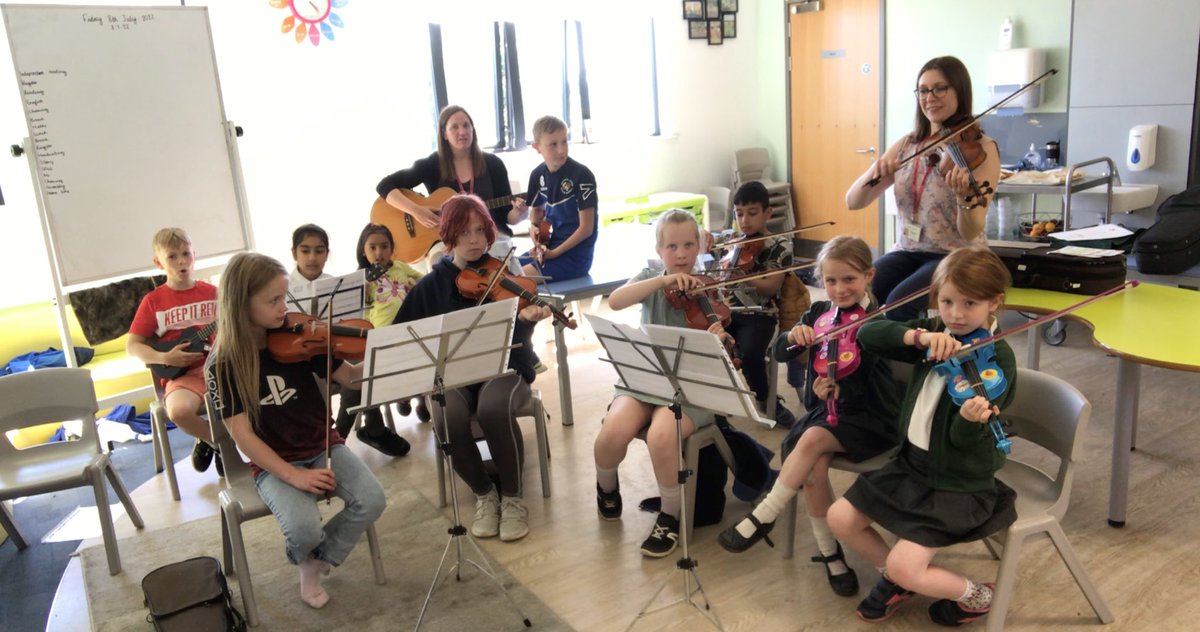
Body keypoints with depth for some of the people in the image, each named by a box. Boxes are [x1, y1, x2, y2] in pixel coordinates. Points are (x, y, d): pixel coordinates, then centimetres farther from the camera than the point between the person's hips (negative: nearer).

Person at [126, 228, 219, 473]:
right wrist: (165, 358, -11)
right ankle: (216, 439, 2)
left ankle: (214, 439, 4)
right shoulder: (154, 301, 3)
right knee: (178, 410, -34)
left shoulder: (212, 293, 9)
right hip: (182, 373, -2)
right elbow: (132, 345, 4)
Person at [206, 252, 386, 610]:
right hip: (273, 462, -3)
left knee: (372, 500, -20)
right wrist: (292, 475, -22)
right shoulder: (224, 366, -13)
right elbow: (241, 434, -14)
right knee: (304, 529, -27)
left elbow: (351, 378, -4)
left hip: (323, 447, 3)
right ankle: (306, 558, 12)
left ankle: (320, 560, 8)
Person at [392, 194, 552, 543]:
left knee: (494, 408, -36)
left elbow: (517, 339, -14)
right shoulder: (431, 284, 4)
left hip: (504, 368, -1)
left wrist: (526, 318, -36)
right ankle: (484, 494, -4)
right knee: (448, 419, -32)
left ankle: (513, 496, -11)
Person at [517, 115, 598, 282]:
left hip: (576, 255, -7)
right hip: (548, 247, 7)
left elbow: (586, 228, -16)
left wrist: (555, 253, -15)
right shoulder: (538, 174, 3)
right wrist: (534, 226, 0)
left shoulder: (581, 175, -17)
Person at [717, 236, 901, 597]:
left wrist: (839, 388, -38)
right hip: (824, 409, 4)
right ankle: (829, 553, -7)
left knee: (812, 439, -31)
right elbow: (779, 354, -2)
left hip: (868, 417, -4)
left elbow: (861, 385, -18)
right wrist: (793, 335, -23)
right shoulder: (818, 313, 6)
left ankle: (763, 518, -18)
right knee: (814, 465, -25)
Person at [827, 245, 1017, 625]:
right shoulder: (934, 337, -1)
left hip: (961, 484, -7)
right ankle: (894, 578, 27)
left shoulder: (998, 359, -18)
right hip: (912, 464, 7)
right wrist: (918, 335, -26)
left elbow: (963, 439, -23)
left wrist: (971, 418, -46)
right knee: (840, 518, 3)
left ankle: (976, 597, 15)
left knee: (905, 567, -15)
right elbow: (867, 336, -12)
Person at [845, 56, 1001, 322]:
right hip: (907, 252, 4)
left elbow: (971, 233, -16)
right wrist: (875, 171, -19)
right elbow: (853, 201, 1)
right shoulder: (907, 145, 7)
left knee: (900, 303, -31)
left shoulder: (981, 148, -7)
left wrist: (964, 197, -37)